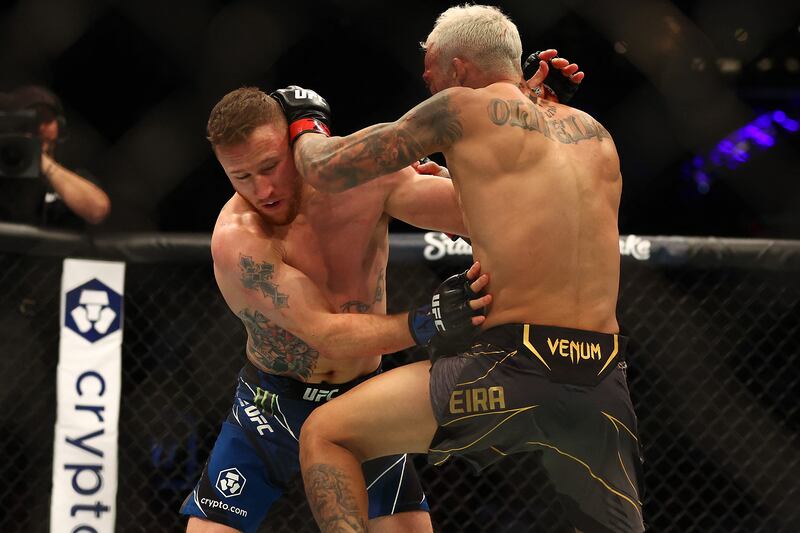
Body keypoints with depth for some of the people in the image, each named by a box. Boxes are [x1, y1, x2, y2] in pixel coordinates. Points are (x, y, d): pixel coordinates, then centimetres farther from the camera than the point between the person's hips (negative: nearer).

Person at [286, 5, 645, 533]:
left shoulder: (464, 107, 2)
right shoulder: (596, 134, 18)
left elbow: (327, 170, 5)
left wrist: (305, 126, 27)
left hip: (514, 369, -5)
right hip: (602, 383, 5)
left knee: (324, 436, 8)